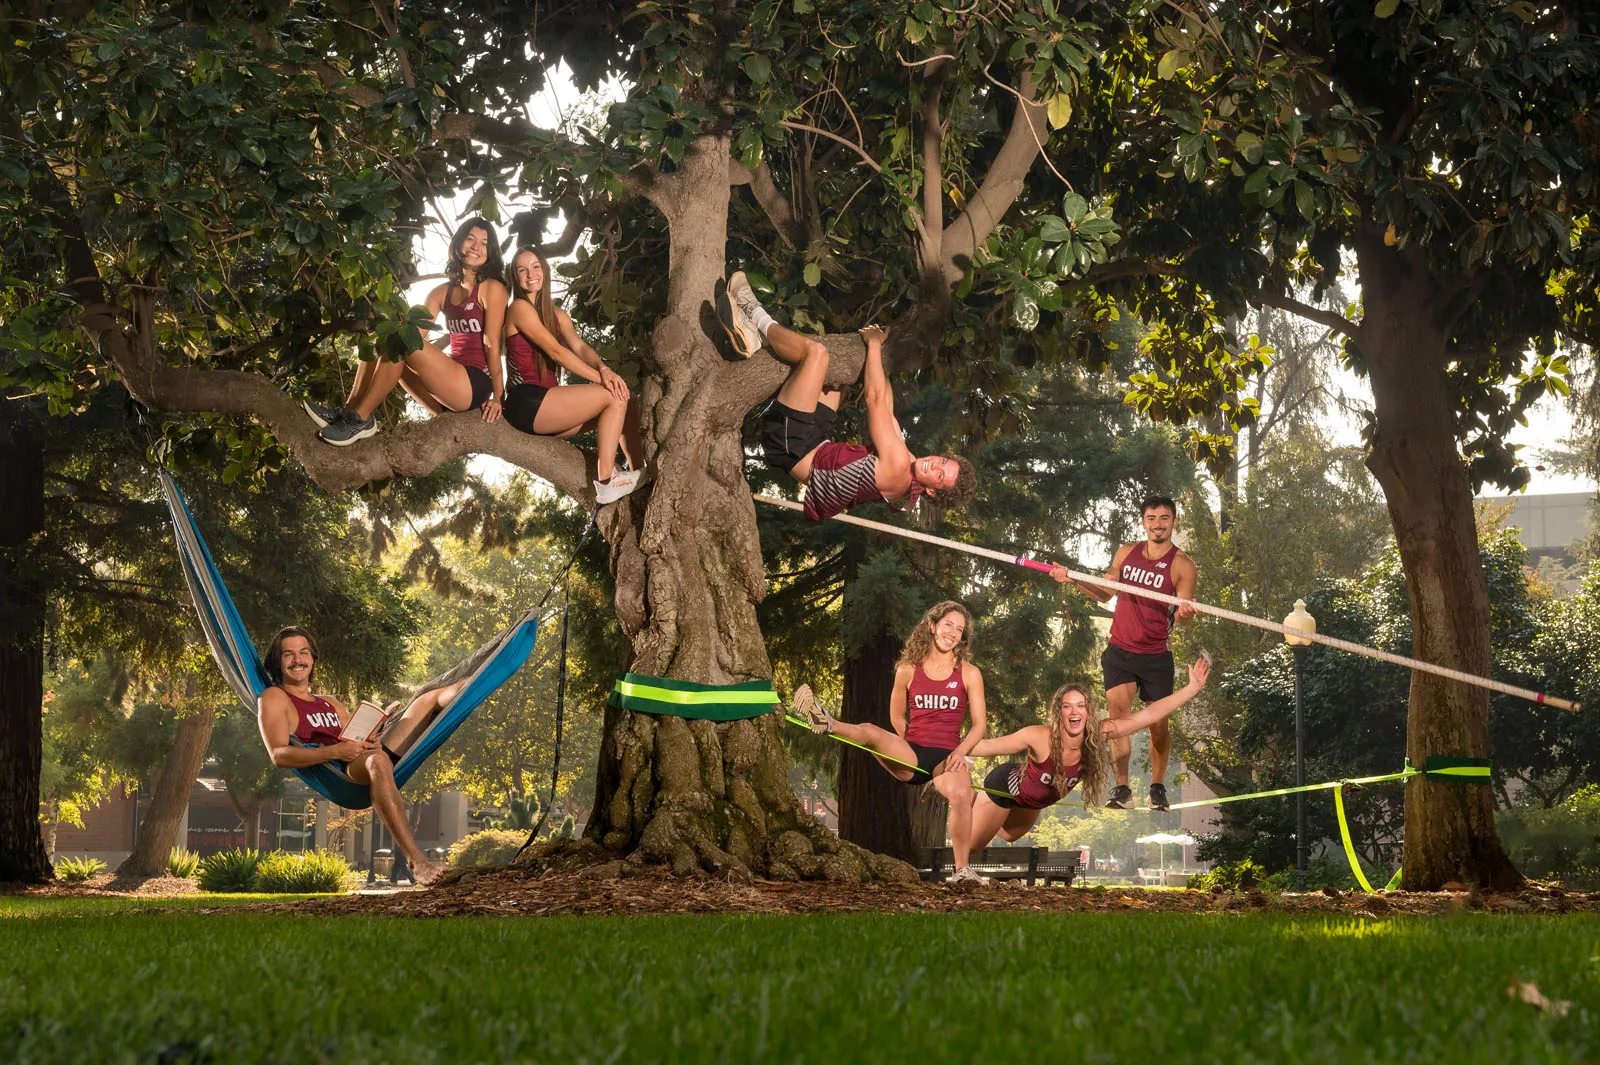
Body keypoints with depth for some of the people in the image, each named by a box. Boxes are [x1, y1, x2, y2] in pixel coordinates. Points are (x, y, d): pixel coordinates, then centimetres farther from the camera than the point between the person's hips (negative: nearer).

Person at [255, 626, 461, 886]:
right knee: (378, 761, -43)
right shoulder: (274, 699, 10)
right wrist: (336, 751, -19)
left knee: (430, 699, 9)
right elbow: (279, 755, -7)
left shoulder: (331, 704, 34)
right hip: (333, 777, -8)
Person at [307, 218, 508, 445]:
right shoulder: (442, 293, 19)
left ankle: (360, 419, -25)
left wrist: (497, 396, -12)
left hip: (476, 384, -7)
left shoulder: (492, 289, -1)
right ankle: (349, 411, -17)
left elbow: (492, 344, -8)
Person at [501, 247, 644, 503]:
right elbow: (556, 352, -14)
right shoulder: (520, 308, -5)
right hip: (526, 403, -8)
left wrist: (604, 369, -20)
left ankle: (639, 471, -13)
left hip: (547, 401, 8)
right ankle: (605, 482, -20)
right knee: (613, 397, -17)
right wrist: (600, 378, -19)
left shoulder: (557, 315, 20)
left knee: (621, 400, -4)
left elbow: (580, 346, 2)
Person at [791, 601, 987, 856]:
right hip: (911, 757, 2)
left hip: (947, 757, -2)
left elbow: (978, 724, 5)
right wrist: (917, 746, 9)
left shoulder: (969, 674, 6)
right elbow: (897, 717, 18)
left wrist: (960, 752, -12)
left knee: (961, 794, -34)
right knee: (870, 732, -27)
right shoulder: (907, 671, 7)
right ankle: (826, 724, -54)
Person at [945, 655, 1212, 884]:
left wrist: (1193, 688, -36)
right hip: (1004, 786, -6)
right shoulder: (1039, 738, -40)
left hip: (1032, 803, 6)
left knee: (1008, 836, 34)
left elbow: (1149, 715, -32)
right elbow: (988, 745, -30)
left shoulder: (1098, 736, -30)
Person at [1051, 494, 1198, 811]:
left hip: (1156, 655, -2)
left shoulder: (1182, 565, -5)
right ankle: (1122, 789, -15)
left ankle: (1157, 787, 21)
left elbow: (1181, 615, -10)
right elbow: (1104, 593, 16)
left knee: (1159, 724, 2)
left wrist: (1184, 613, -34)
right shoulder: (1126, 553, 7)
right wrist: (1074, 580, 1)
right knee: (1118, 713, -13)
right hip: (1120, 650, 2)